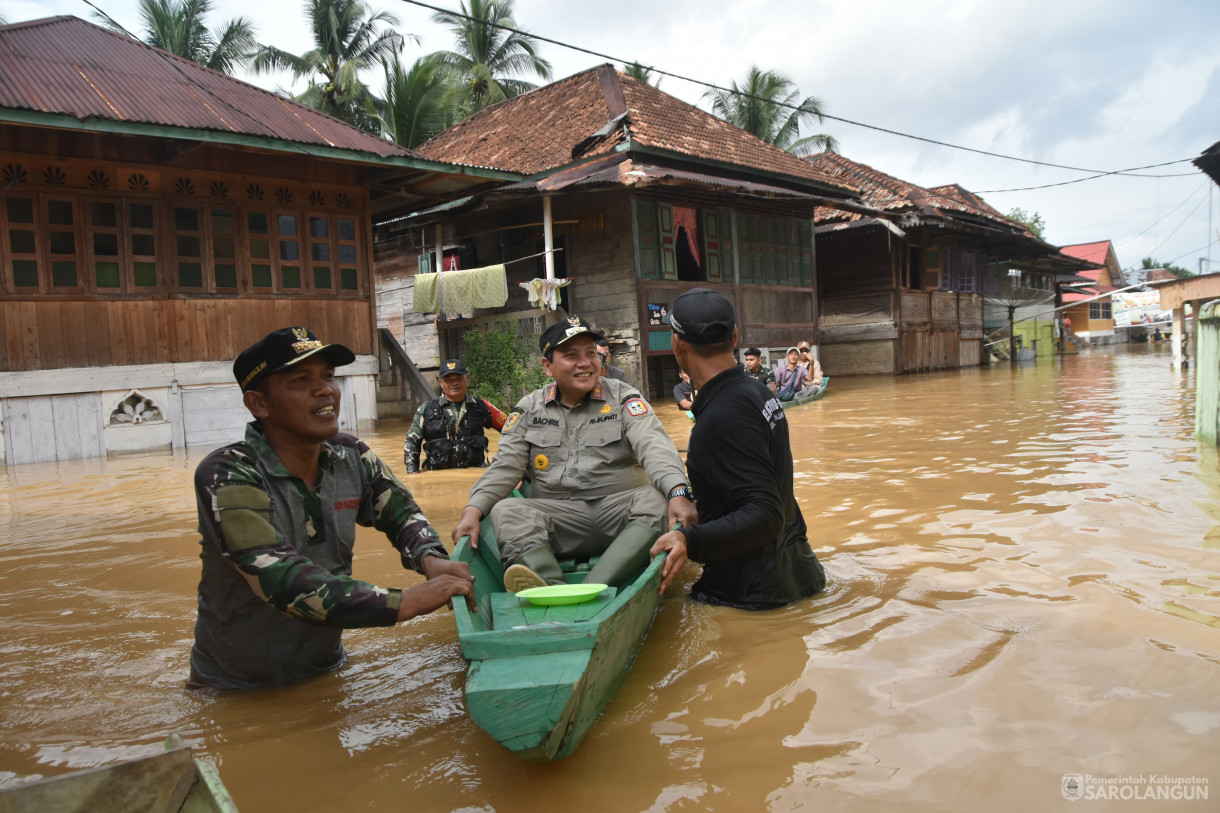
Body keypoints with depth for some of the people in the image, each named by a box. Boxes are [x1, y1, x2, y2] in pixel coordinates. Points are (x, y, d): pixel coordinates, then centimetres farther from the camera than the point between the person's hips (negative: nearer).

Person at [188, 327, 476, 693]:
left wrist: (431, 560, -14)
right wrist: (405, 602, -36)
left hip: (324, 670, 4)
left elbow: (401, 512, 8)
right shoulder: (227, 476, -21)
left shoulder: (351, 458, -5)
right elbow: (282, 581, -31)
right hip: (237, 690, -3)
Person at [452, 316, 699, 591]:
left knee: (659, 501, -31)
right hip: (557, 513, 2)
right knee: (506, 511, -24)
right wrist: (473, 511, -12)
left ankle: (593, 591, -48)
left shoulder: (622, 396, 4)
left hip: (618, 508, -1)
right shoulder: (530, 407, 11)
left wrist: (678, 493, -32)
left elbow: (654, 446, -11)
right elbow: (505, 466, 6)